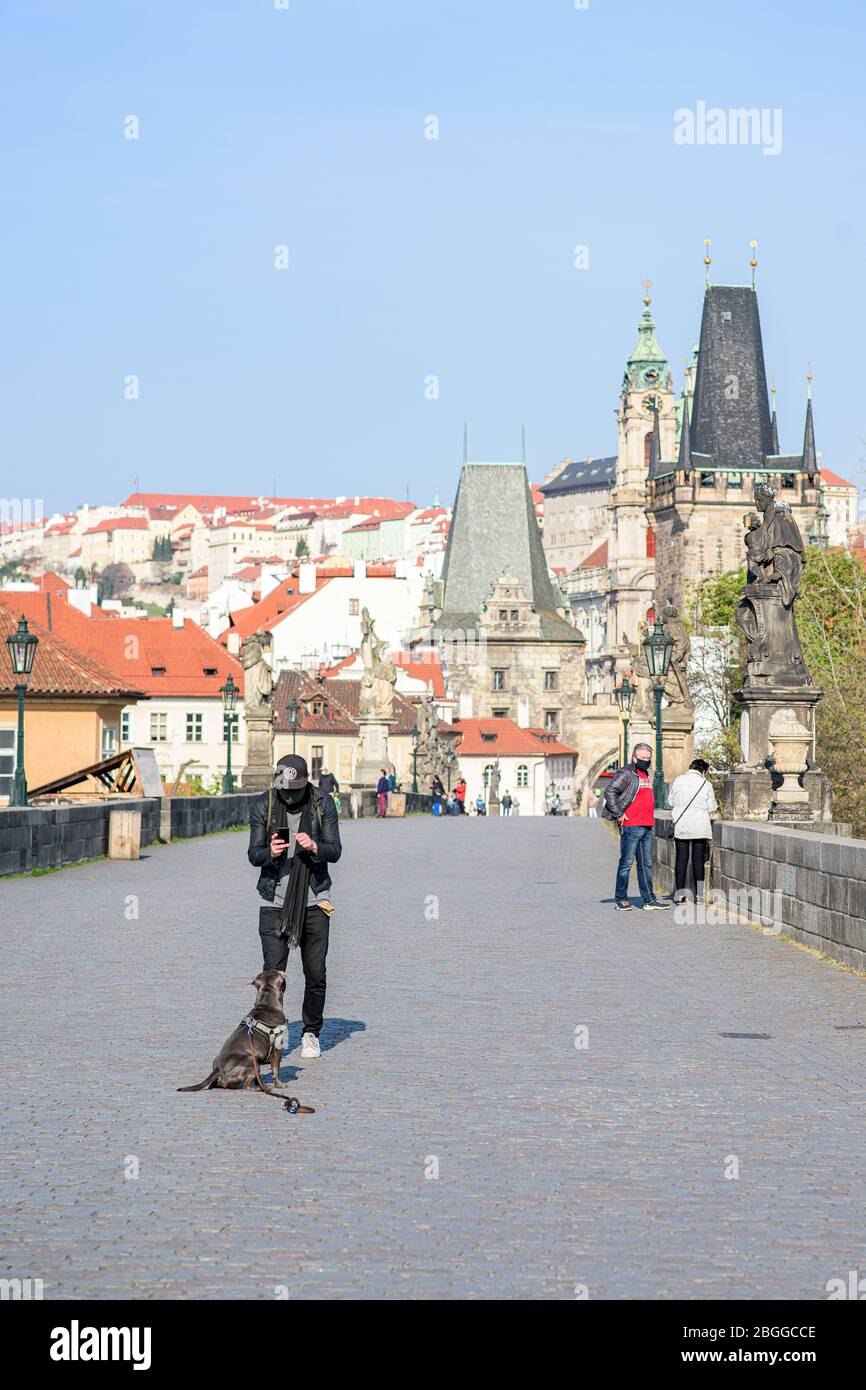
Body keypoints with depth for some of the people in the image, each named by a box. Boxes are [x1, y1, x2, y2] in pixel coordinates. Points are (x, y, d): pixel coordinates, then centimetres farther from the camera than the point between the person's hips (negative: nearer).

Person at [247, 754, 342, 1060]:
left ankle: (311, 1034, 20)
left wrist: (314, 847, -27)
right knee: (272, 972, -8)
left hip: (314, 900, 1)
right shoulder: (263, 806, -3)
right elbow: (253, 855, -4)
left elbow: (335, 851, -5)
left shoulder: (323, 805, -2)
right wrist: (270, 852, -27)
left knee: (316, 974, 3)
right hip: (275, 900, -1)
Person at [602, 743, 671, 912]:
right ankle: (621, 900, 1)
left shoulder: (645, 774, 19)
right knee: (626, 863, -4)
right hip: (631, 826, -9)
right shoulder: (626, 774, -9)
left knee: (646, 865, 10)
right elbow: (609, 791, -18)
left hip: (647, 827, 9)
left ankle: (649, 900, 13)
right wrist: (618, 814, -17)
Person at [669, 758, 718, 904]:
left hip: (681, 825, 1)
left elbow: (671, 802, 8)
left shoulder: (678, 780, 2)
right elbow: (711, 808, 0)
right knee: (698, 859, 3)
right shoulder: (706, 784, -4)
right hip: (700, 826, -1)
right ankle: (699, 894, 2)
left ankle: (680, 893, 2)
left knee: (681, 859, 4)